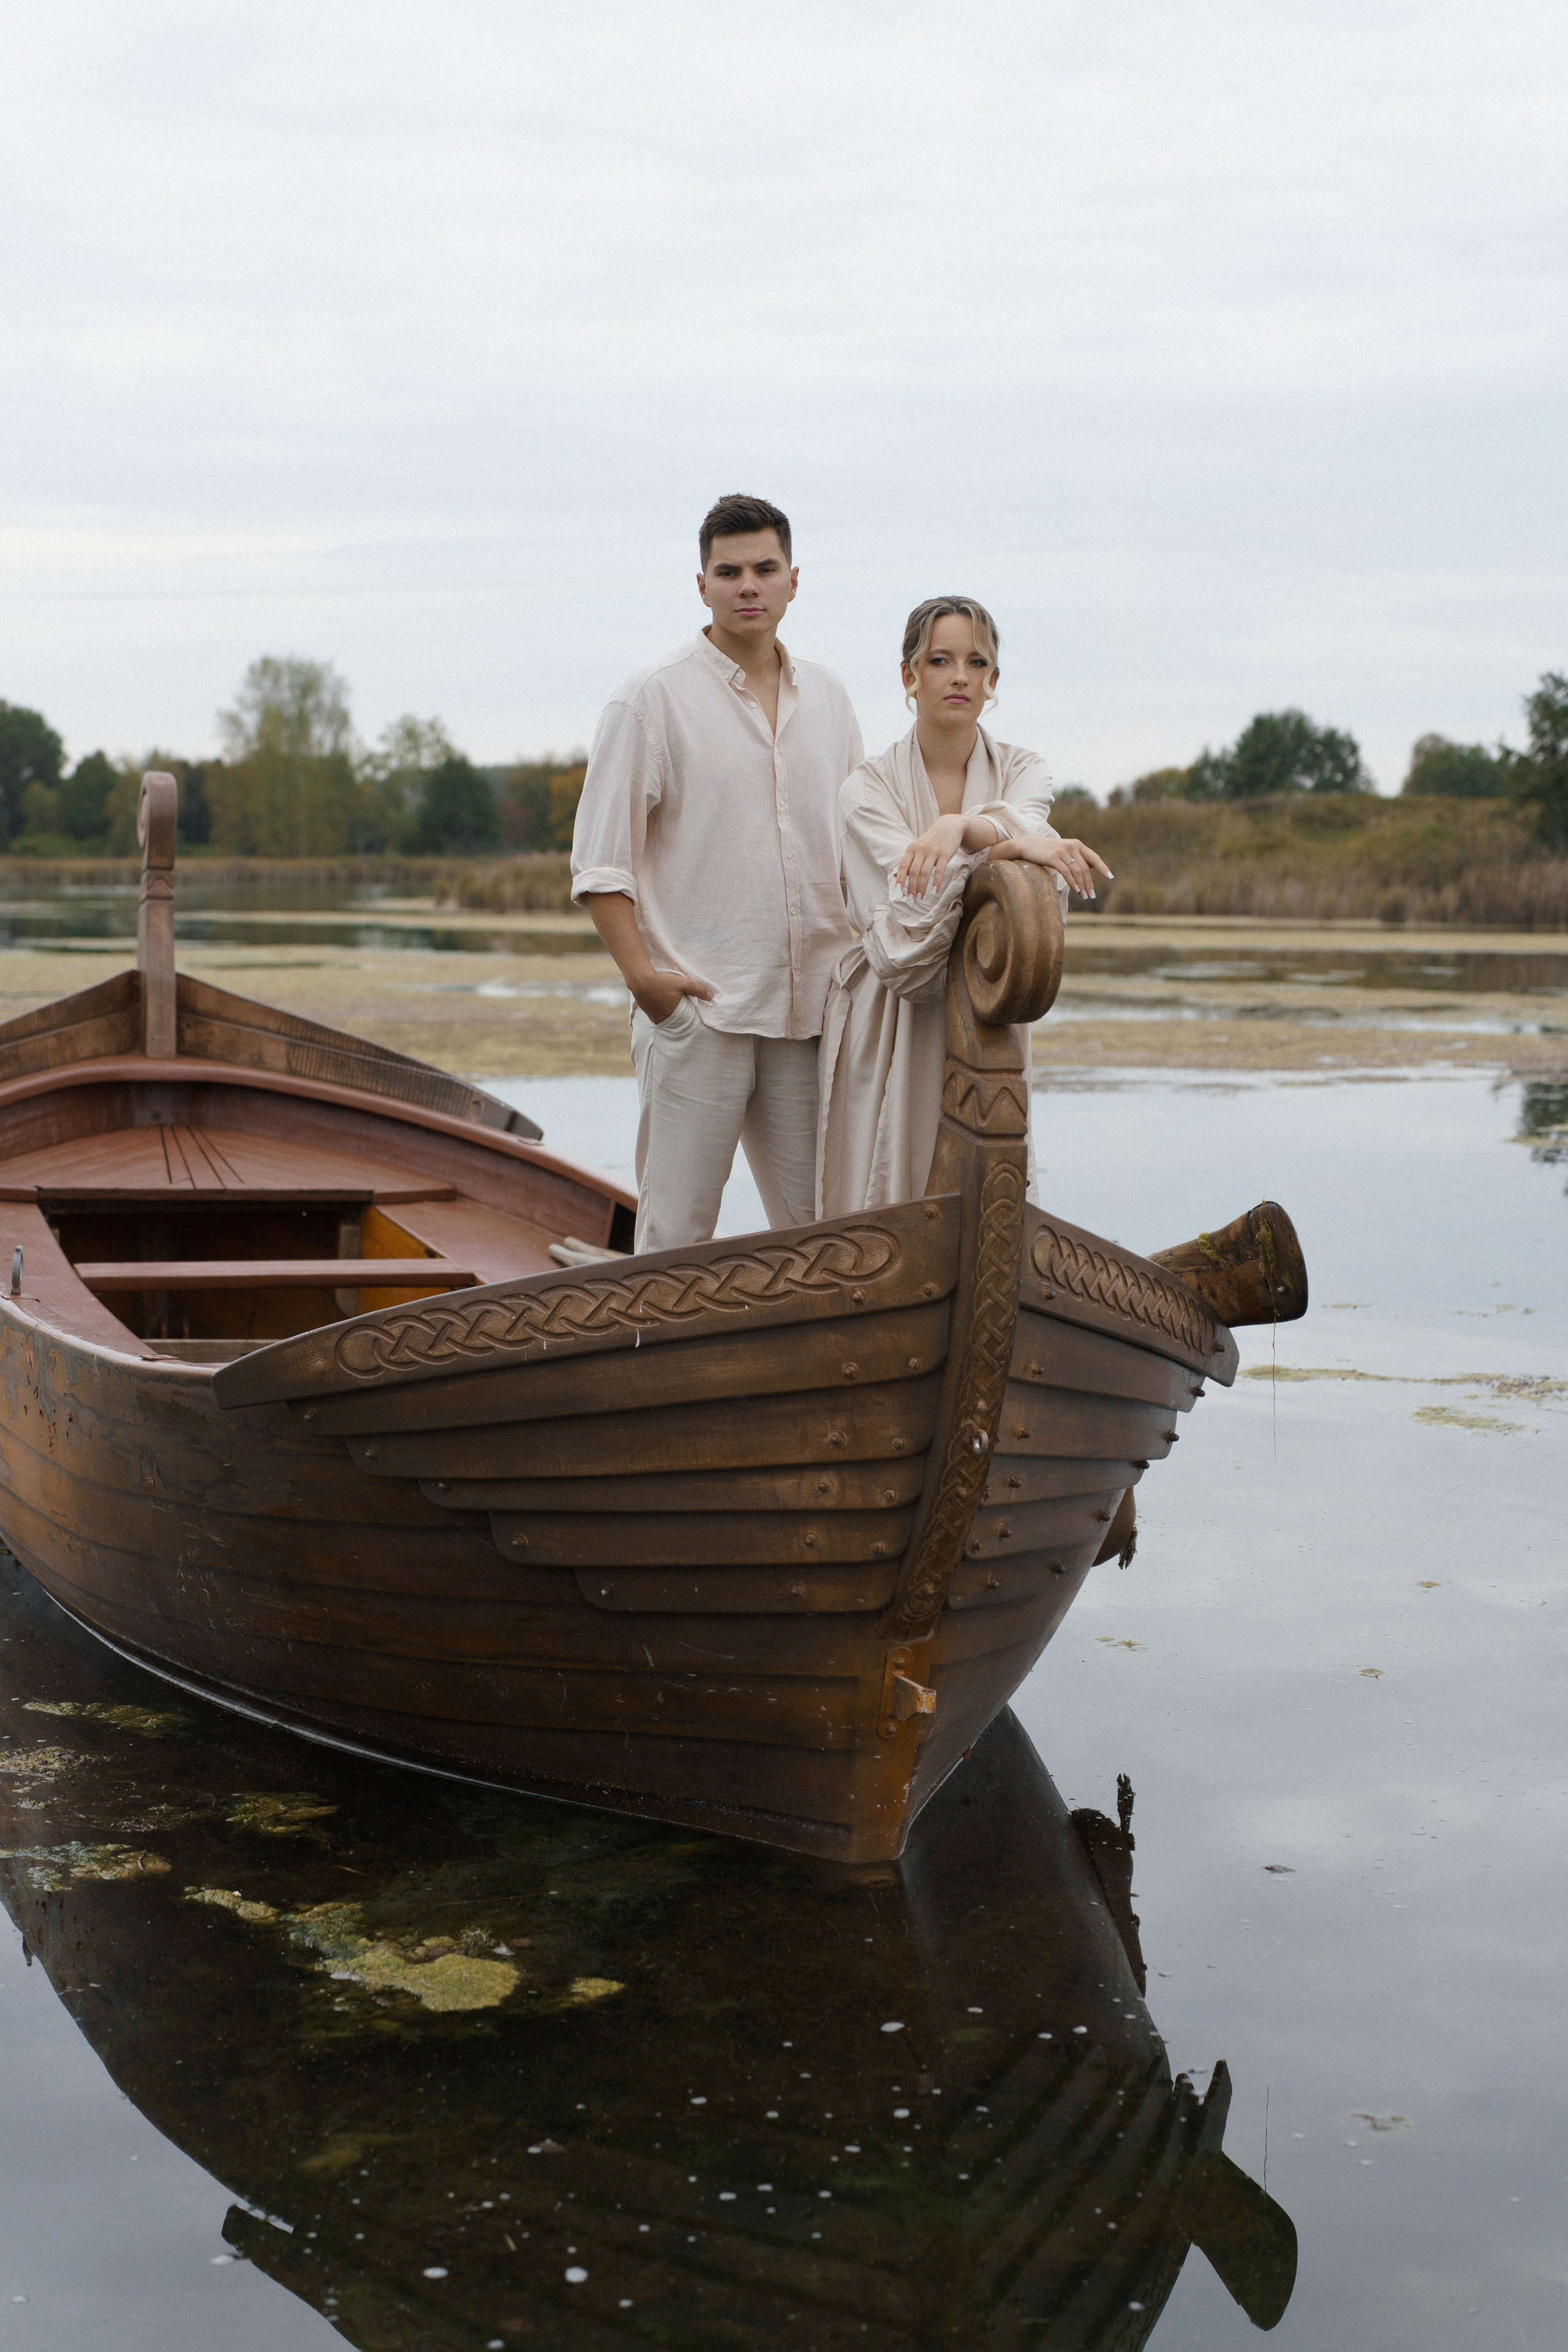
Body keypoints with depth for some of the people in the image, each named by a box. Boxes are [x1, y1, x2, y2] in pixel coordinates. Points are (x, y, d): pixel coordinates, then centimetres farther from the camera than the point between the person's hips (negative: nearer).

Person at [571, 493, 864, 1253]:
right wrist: (639, 970, -15)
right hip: (698, 1008, -5)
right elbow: (599, 858, -4)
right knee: (675, 1230, -3)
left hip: (811, 1011, 5)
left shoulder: (828, 697, 13)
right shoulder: (651, 698, -2)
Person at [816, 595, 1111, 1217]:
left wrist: (961, 827, -38)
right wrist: (1009, 842, -32)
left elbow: (1026, 818, -17)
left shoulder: (1020, 770, 7)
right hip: (887, 1023, -2)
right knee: (880, 1197, -3)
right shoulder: (869, 789, -1)